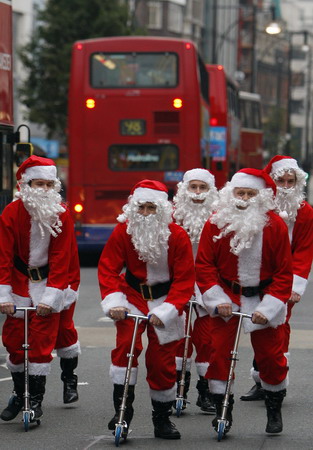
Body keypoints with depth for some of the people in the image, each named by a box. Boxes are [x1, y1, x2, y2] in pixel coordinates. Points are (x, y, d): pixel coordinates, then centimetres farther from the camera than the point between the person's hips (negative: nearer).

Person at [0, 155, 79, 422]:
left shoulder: (61, 215, -10)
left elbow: (61, 259, -11)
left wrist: (50, 296, -17)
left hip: (50, 279, -1)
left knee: (42, 339, -8)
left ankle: (36, 399, -1)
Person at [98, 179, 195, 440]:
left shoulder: (177, 236, -12)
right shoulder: (123, 232, -9)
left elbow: (184, 279, -10)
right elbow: (108, 268, -7)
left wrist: (166, 311, -19)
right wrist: (113, 302, -21)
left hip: (165, 299, 0)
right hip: (133, 295, 0)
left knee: (163, 361, 2)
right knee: (126, 343, -24)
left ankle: (162, 419, 19)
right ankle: (122, 407, -17)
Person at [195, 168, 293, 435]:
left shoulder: (275, 226, -9)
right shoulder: (216, 224, -8)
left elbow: (284, 272, -5)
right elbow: (204, 265, -4)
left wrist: (268, 307, -13)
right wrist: (217, 300, -13)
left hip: (265, 299, 0)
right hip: (227, 297, 0)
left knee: (271, 356, 3)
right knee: (219, 352, -7)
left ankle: (275, 410, 23)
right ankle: (222, 411, 6)